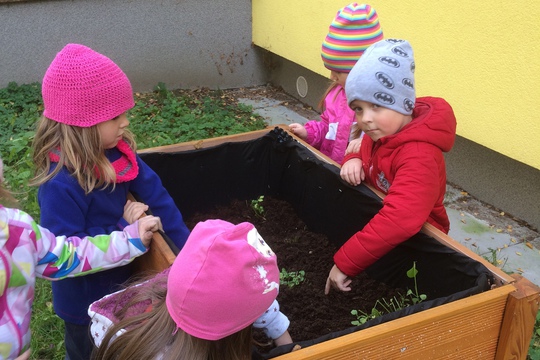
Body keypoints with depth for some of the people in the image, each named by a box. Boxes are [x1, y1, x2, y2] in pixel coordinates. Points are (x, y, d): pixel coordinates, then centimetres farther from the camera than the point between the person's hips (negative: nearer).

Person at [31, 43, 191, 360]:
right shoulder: (61, 185, -33)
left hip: (120, 280, 6)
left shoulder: (118, 152, -14)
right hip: (85, 298, -6)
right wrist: (125, 228, -28)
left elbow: (155, 194, -11)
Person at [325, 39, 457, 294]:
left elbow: (400, 222, -46)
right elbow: (368, 158, 13)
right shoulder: (379, 132, -7)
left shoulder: (419, 158, -33)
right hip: (379, 232, 8)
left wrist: (345, 262, -45)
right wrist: (354, 161, -12)